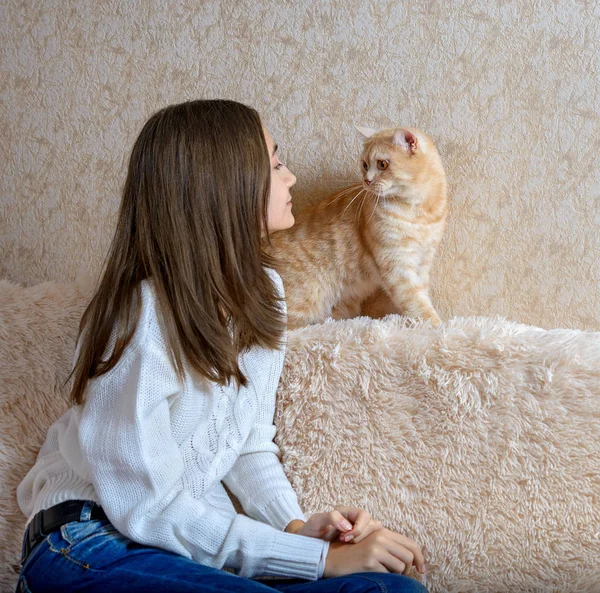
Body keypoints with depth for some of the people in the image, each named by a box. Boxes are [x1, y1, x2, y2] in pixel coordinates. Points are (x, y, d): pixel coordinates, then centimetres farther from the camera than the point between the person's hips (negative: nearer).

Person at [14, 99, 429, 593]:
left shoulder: (262, 290, 2)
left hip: (193, 532, 7)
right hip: (95, 541, -6)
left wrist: (297, 525, -14)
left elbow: (250, 442, 7)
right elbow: (147, 508, -20)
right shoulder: (145, 317, -22)